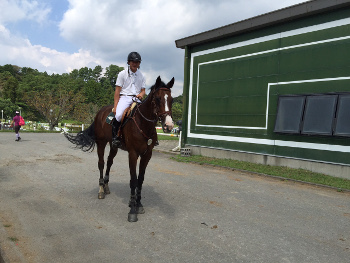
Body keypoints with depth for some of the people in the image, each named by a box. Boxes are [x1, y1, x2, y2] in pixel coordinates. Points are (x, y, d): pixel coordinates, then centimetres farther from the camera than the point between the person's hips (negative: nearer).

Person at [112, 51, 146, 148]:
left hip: (137, 99, 3)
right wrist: (115, 106, -8)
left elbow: (143, 90, 17)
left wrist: (141, 94, -11)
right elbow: (117, 90, 2)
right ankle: (115, 136, -14)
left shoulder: (141, 75, 16)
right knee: (118, 115, -30)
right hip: (124, 97, -3)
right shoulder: (122, 74, 6)